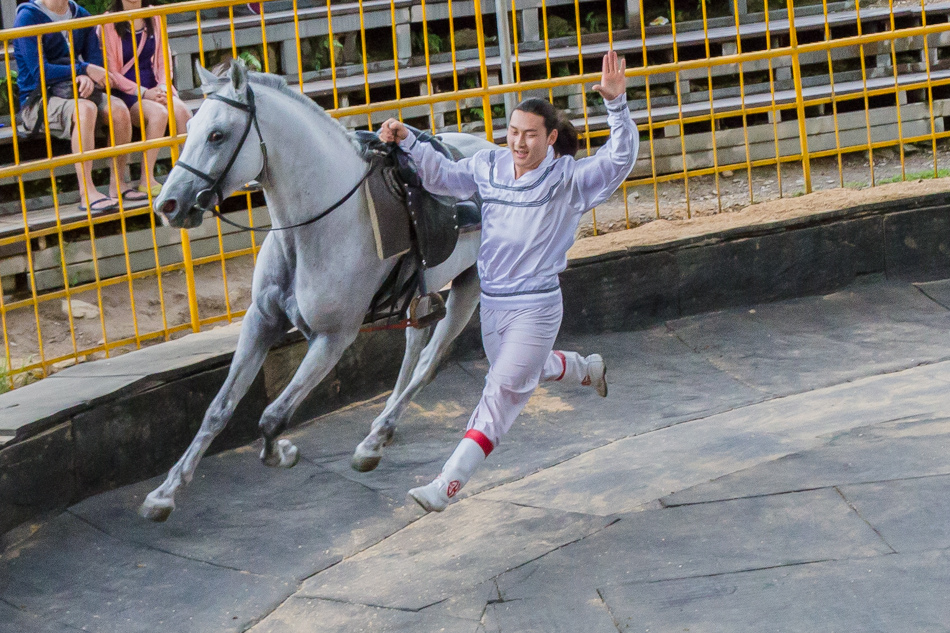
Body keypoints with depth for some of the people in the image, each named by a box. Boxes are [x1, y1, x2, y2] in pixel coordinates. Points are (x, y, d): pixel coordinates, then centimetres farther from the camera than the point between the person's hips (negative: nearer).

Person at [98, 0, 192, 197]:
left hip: (154, 88, 4)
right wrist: (143, 93, -16)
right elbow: (111, 73, -6)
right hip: (126, 92, -4)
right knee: (159, 112, -33)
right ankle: (147, 180, -28)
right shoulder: (108, 24, -3)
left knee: (181, 110, -27)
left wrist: (162, 88, -7)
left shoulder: (153, 18, 12)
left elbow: (162, 60, 13)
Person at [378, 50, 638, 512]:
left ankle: (447, 484, -11)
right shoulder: (490, 168, 1)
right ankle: (589, 370, 60)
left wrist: (616, 103, -36)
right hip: (492, 303, 6)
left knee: (503, 392, -10)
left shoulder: (569, 179, -13)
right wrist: (406, 142, -7)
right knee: (527, 371, 29)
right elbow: (441, 176, 8)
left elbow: (620, 160, -23)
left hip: (536, 307, -6)